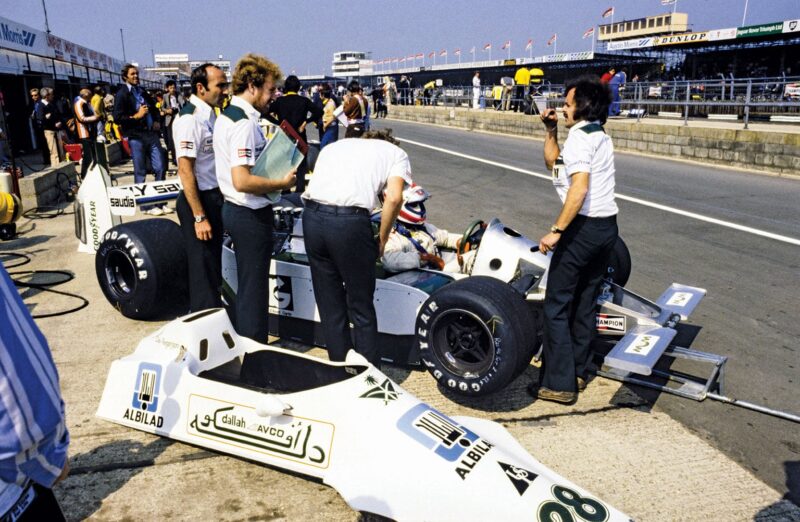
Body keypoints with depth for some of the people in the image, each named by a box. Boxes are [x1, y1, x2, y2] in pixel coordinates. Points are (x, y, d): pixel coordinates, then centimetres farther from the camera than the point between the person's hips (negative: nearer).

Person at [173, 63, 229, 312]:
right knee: (203, 266, 0)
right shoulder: (189, 119, -19)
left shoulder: (209, 114, 8)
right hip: (198, 200, -9)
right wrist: (199, 217, -23)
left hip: (214, 197, 9)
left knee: (213, 261, 20)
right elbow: (185, 171, -22)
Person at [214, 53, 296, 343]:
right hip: (251, 214, -10)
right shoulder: (244, 123, -21)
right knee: (253, 288, 2)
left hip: (234, 209, 10)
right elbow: (242, 181, -30)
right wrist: (282, 183, -17)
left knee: (246, 284, 21)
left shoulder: (225, 116, 11)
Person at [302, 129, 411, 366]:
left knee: (329, 305, 18)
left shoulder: (333, 146, 32)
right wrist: (382, 240, 9)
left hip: (312, 215, 4)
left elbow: (313, 186, 17)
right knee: (362, 309, 12)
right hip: (350, 220, -4)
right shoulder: (396, 153, 19)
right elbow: (393, 198, -1)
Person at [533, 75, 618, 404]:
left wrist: (556, 231, -26)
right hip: (607, 226, 10)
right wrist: (550, 130, 21)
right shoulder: (599, 135, 19)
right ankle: (577, 371, 24)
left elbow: (579, 188, -25)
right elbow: (553, 163, 29)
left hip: (583, 227, -10)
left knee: (556, 305, -4)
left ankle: (559, 384, -1)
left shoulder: (579, 136, -11)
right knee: (585, 303, 15)